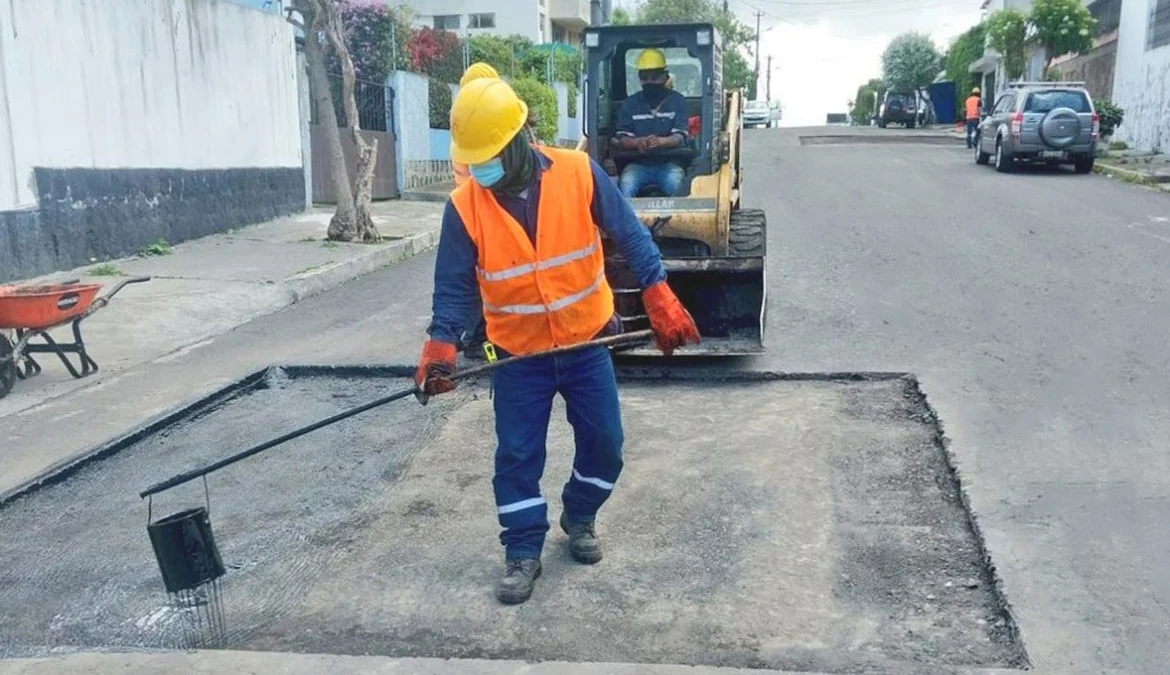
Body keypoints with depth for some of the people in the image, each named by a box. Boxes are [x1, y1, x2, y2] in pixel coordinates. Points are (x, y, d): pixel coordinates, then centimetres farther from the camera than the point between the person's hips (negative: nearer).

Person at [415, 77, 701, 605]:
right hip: (518, 353, 0)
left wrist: (660, 301, -15)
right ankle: (523, 552, 21)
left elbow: (631, 238, -9)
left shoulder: (579, 174, -14)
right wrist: (441, 345, -19)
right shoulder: (464, 206, -12)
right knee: (517, 455, 3)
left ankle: (579, 516, 34)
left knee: (604, 441, 7)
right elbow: (453, 285, -7)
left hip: (586, 341, 0)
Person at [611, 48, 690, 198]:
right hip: (639, 164, 1)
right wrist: (637, 142, -24)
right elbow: (621, 140, 1)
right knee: (627, 183, -29)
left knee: (674, 181, -33)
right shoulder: (630, 104, 10)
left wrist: (660, 141, -29)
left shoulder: (677, 101, 6)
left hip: (668, 163, -1)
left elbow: (679, 138, -6)